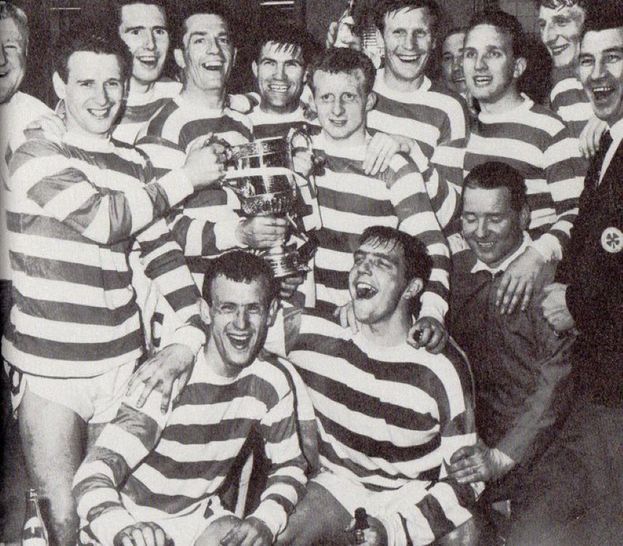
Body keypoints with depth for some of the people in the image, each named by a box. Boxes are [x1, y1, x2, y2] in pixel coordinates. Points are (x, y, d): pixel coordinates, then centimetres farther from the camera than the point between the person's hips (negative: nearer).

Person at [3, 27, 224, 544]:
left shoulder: (135, 165, 8)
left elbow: (162, 251, 6)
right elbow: (105, 219, -18)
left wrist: (190, 337, -7)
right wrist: (187, 177, -8)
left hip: (122, 365, 4)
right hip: (49, 370, -4)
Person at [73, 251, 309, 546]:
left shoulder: (272, 381, -8)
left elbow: (289, 464, 5)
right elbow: (92, 475, -31)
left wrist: (265, 522, -14)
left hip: (198, 515, 4)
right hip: (134, 520, -4)